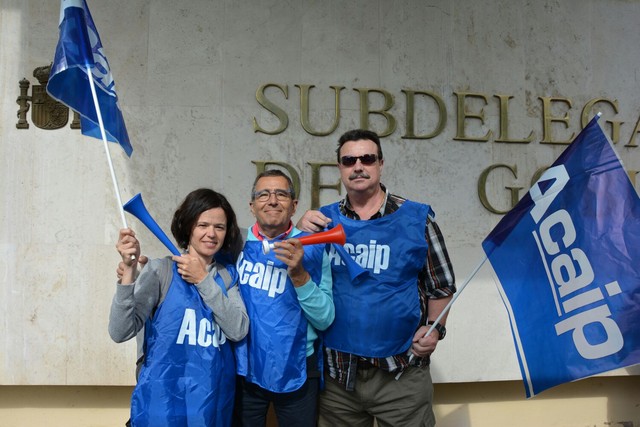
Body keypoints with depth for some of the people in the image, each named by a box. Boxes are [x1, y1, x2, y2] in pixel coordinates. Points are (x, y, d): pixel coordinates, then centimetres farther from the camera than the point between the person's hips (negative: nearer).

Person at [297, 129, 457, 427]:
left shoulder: (416, 218, -3)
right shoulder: (325, 219, 4)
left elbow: (441, 285, 3)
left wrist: (434, 327, -13)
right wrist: (301, 231, -10)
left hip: (400, 373, -2)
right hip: (337, 374, 3)